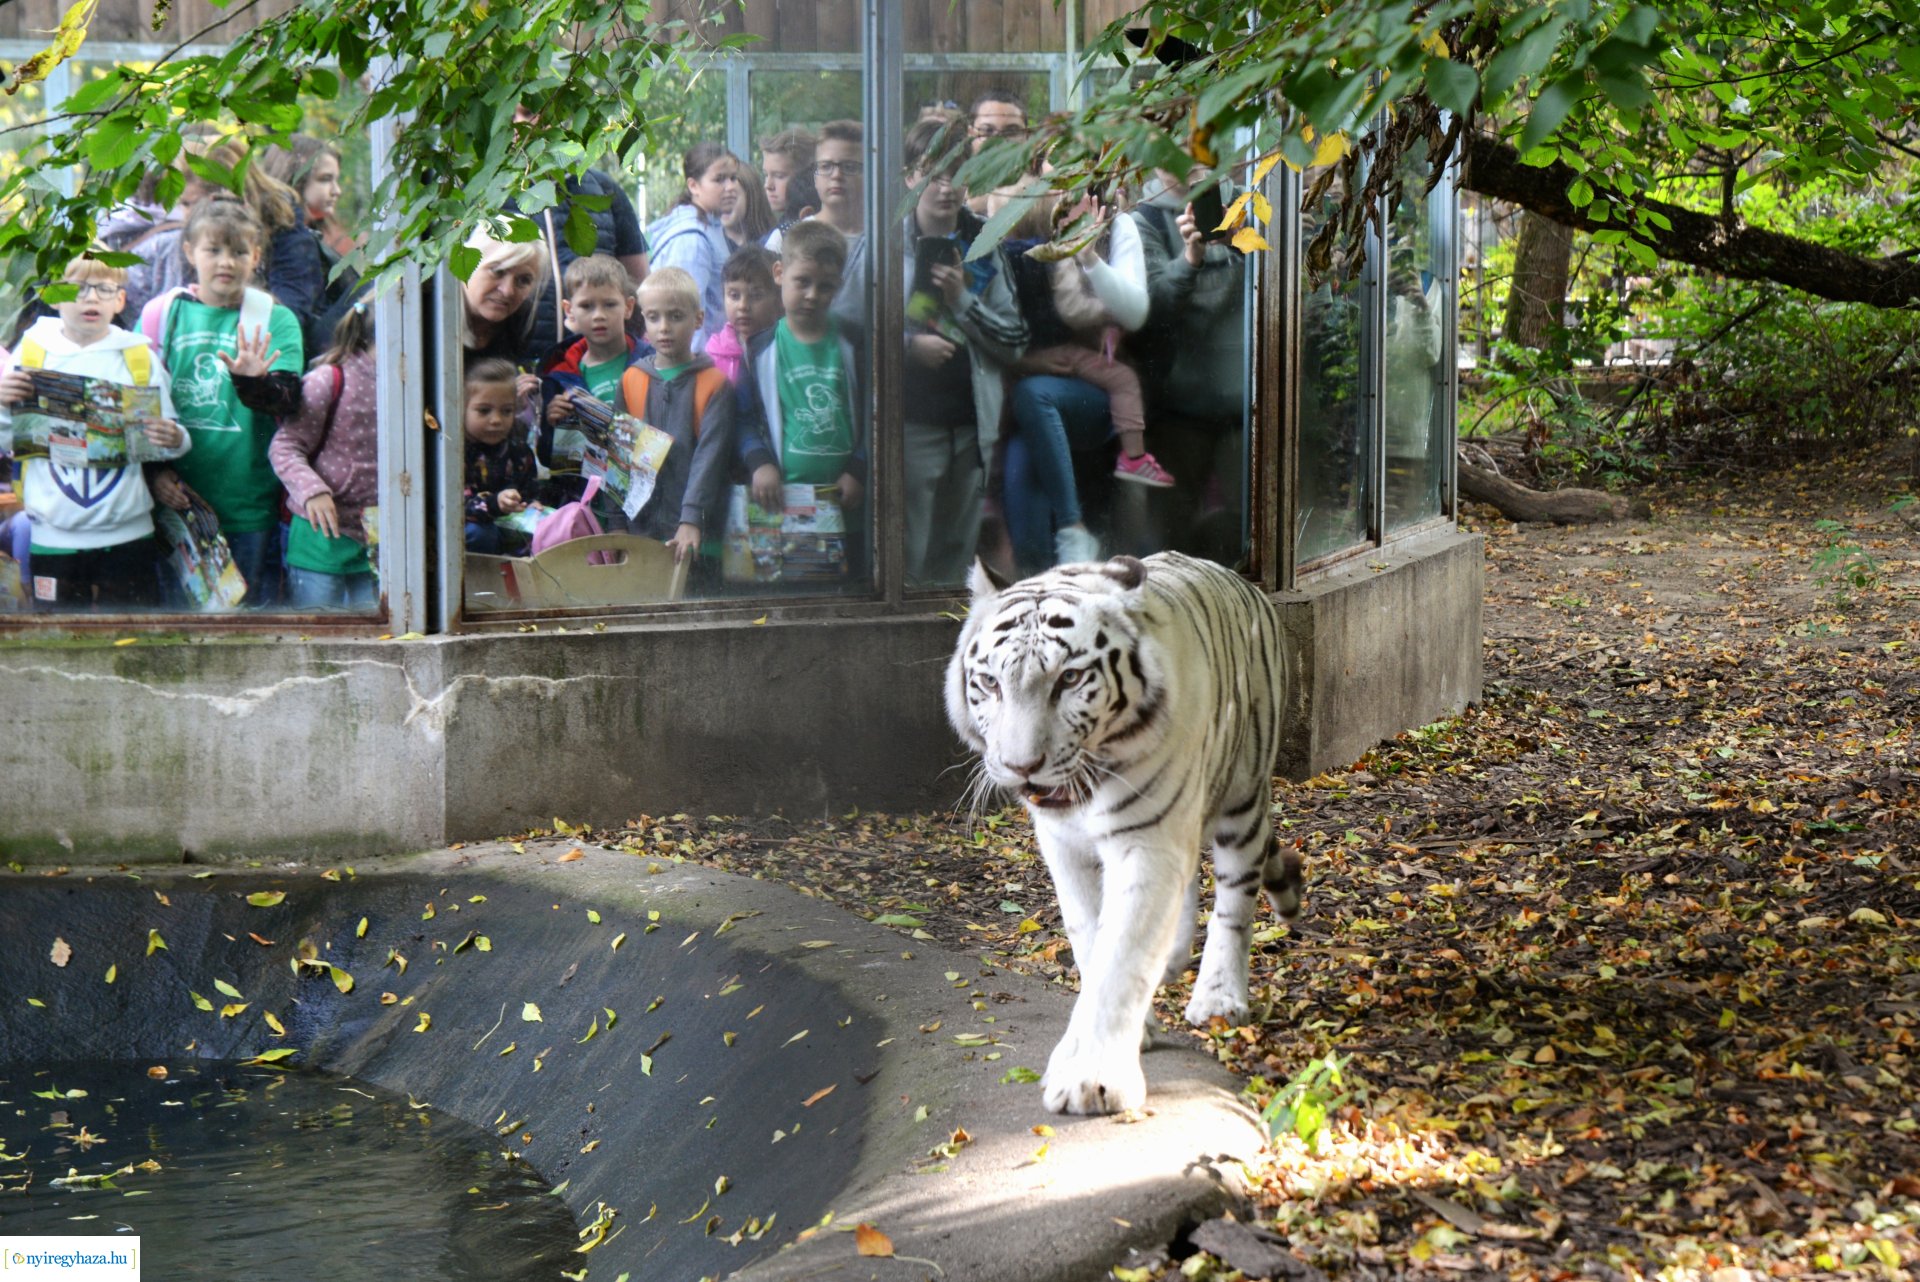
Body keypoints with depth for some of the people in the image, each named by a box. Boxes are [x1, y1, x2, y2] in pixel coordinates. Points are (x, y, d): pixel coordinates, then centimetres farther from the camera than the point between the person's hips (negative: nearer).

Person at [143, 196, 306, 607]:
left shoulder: (275, 320, 1)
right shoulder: (161, 315, 5)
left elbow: (288, 402, -13)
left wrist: (253, 382, -33)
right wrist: (155, 468, -6)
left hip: (250, 511, -1)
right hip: (176, 503, 1)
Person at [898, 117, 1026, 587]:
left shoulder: (983, 245, 8)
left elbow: (1015, 342, 7)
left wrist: (963, 301, -6)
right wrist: (908, 344, -16)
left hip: (972, 422, 3)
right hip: (911, 420, -3)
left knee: (958, 557, 10)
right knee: (909, 559, -4)